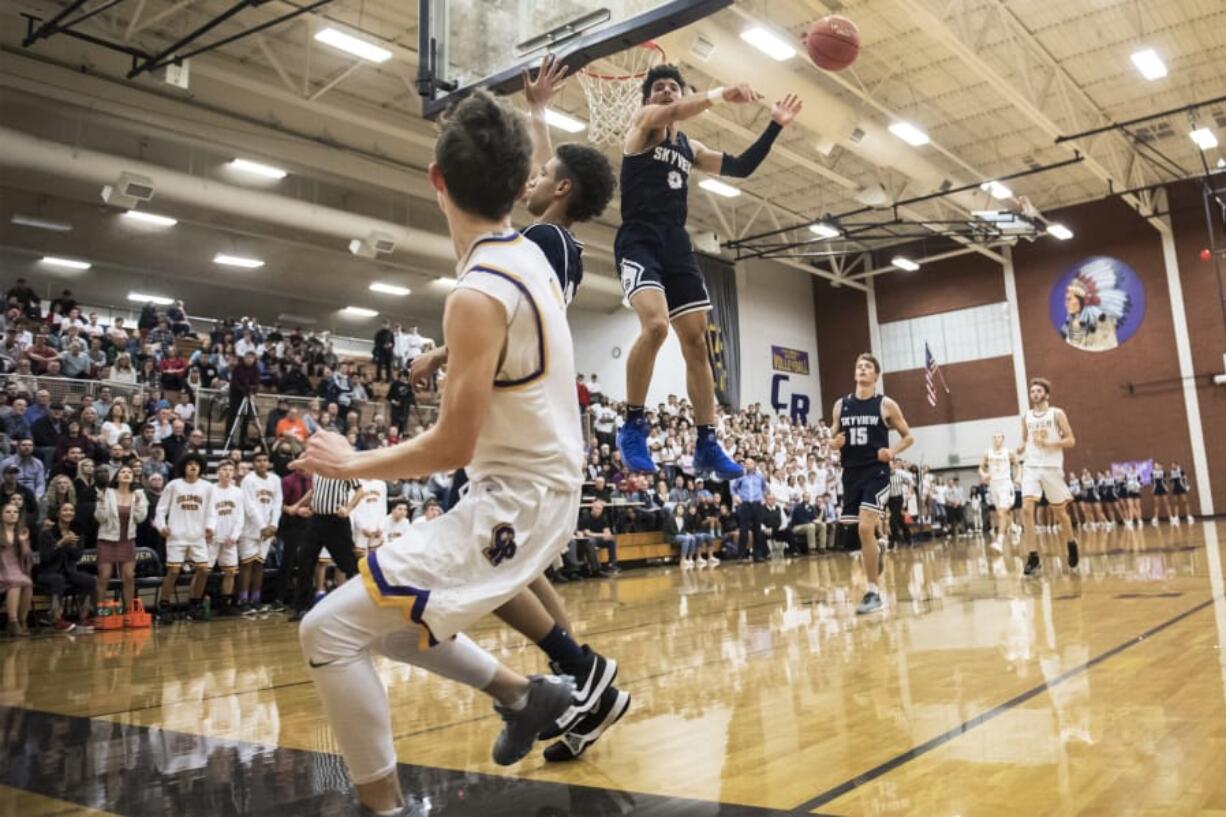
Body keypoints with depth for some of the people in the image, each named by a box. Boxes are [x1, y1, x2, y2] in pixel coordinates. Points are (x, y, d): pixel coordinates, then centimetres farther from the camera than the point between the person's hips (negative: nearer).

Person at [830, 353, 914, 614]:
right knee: (863, 529, 13)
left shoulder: (886, 405, -1)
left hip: (876, 472, -4)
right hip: (851, 473, 5)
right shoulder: (841, 405, 8)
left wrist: (892, 452, -12)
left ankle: (872, 592, -9)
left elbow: (908, 436, 7)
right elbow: (832, 438, 15)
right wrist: (835, 443, -9)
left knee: (865, 527, -17)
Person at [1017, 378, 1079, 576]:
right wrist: (1021, 449, -3)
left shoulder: (1057, 414, -1)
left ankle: (1072, 544, 37)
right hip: (1031, 467, 2)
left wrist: (1049, 443, -19)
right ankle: (1033, 556, -13)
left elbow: (1070, 440, -4)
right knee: (1026, 509, -15)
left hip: (1052, 468, -2)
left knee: (1059, 511, 9)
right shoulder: (1026, 417, 10)